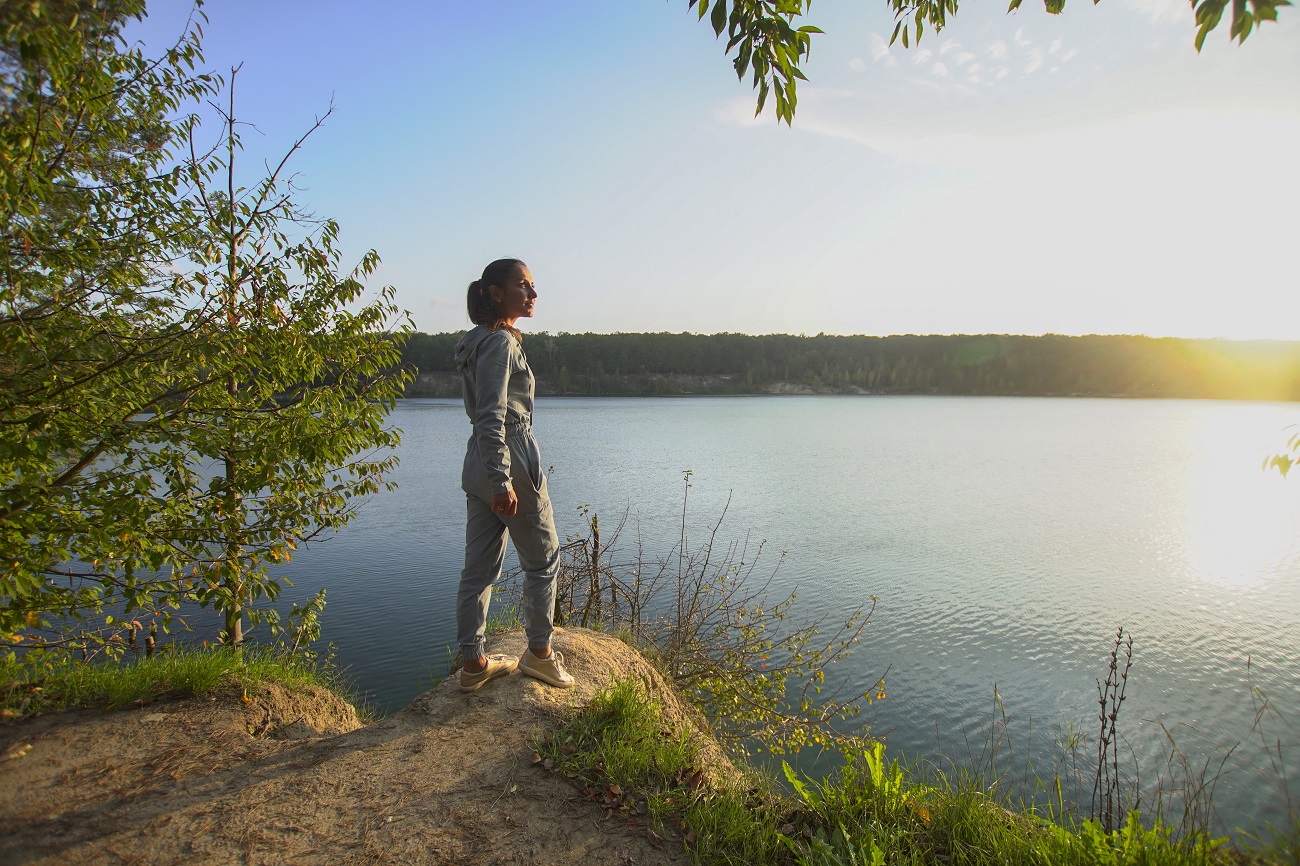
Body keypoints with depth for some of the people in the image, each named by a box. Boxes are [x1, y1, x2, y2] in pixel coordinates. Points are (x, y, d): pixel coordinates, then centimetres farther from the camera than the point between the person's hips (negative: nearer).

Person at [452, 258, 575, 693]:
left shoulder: (478, 342, 15)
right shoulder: (500, 342, -14)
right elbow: (492, 417, -22)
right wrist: (501, 482, -25)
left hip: (477, 466, 9)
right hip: (511, 457, -9)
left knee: (479, 568, 11)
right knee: (543, 559, 8)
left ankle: (473, 664, 20)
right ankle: (539, 652, 21)